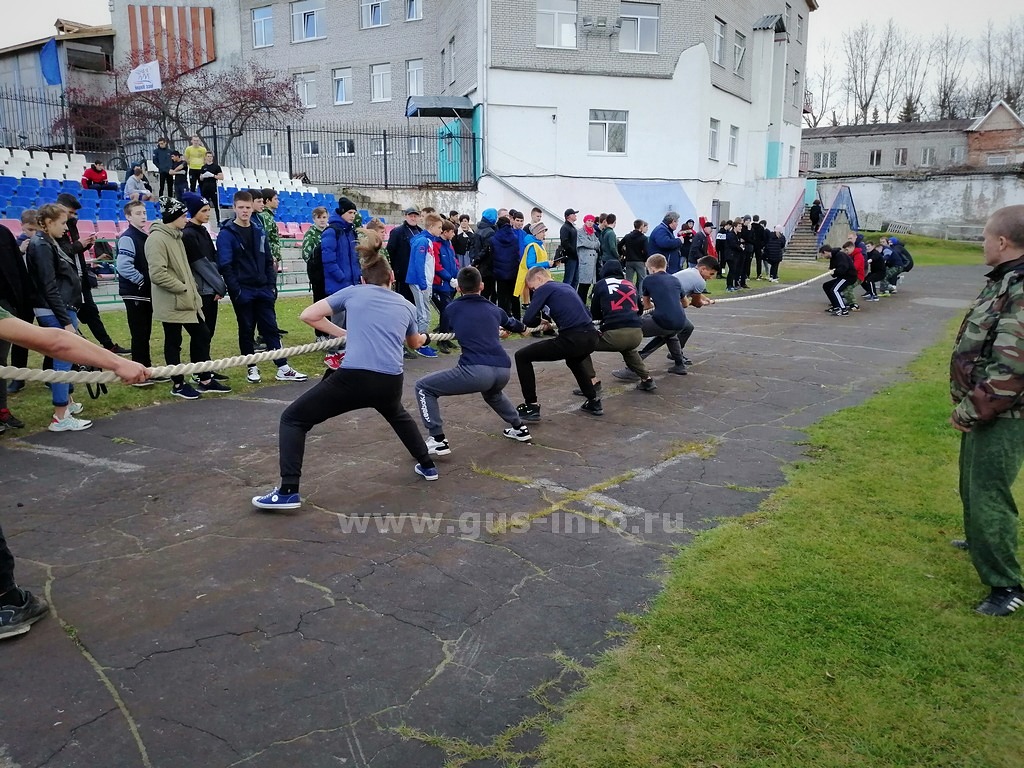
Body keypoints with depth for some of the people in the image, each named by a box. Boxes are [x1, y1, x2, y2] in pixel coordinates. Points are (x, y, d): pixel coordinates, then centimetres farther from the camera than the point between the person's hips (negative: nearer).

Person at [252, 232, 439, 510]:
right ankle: (427, 465, 46)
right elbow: (415, 343, 42)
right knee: (397, 414, 41)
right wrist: (424, 337, 67)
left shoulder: (353, 292, 13)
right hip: (391, 383, 4)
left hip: (353, 377, -4)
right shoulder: (406, 306, 22)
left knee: (293, 419, 12)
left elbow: (307, 315, 12)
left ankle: (288, 492, 3)